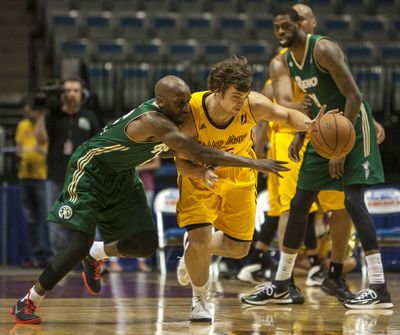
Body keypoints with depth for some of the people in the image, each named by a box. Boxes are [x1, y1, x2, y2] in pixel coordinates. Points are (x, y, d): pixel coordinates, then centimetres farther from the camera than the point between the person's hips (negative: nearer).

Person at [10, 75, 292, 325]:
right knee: (80, 245, -15)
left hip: (123, 177, 8)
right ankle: (27, 303, 0)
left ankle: (96, 255, 28)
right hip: (89, 171, -8)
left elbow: (171, 150, 11)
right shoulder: (152, 121, -35)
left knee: (146, 245, -1)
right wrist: (254, 163, -39)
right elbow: (198, 153, -40)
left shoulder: (171, 117, -9)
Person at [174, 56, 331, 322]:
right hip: (200, 175, -3)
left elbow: (288, 115, -10)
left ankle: (195, 249, 39)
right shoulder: (190, 114, -33)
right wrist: (203, 173, -46)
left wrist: (310, 125, -32)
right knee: (200, 239, -18)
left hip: (240, 176, 3)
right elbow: (182, 162, -24)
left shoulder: (254, 105, -28)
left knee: (238, 249, 6)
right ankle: (200, 300, 9)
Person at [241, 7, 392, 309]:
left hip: (353, 127, -9)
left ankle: (379, 289, -18)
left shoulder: (323, 49, -19)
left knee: (353, 200, -19)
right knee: (299, 205, 9)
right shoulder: (288, 61, 7)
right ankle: (280, 287, 20)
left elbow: (353, 97, -21)